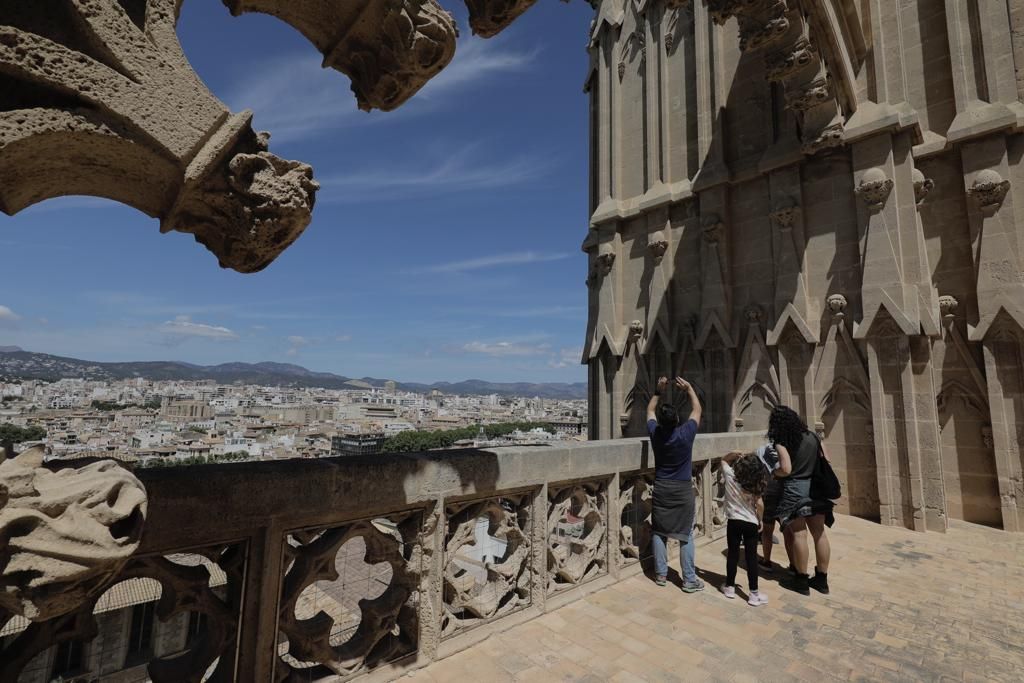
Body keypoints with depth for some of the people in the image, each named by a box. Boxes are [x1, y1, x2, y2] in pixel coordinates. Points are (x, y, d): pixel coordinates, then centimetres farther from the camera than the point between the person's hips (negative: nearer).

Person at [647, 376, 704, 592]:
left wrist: (658, 390, 10)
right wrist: (689, 388, 6)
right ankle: (690, 580, 13)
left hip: (661, 489, 2)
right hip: (683, 490, -2)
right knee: (686, 536, 5)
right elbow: (697, 409, 1)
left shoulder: (655, 433, -9)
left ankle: (660, 574, 19)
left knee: (658, 533, 11)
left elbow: (650, 410, 10)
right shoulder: (686, 433, -16)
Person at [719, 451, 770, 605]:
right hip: (751, 524, -1)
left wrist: (736, 455, -2)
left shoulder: (730, 476, -11)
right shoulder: (755, 485, -11)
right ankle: (754, 594, 12)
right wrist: (760, 521, 7)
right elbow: (759, 504, -7)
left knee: (733, 554, 12)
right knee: (751, 557, 6)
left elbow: (724, 460, 8)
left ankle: (730, 587, 23)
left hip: (733, 522, 1)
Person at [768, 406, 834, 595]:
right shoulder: (813, 436, 5)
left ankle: (802, 580, 11)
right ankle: (822, 579, 22)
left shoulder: (781, 441, -12)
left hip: (794, 489, -6)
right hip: (814, 488, 6)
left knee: (799, 534, 1)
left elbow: (786, 469, -19)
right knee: (819, 533, 11)